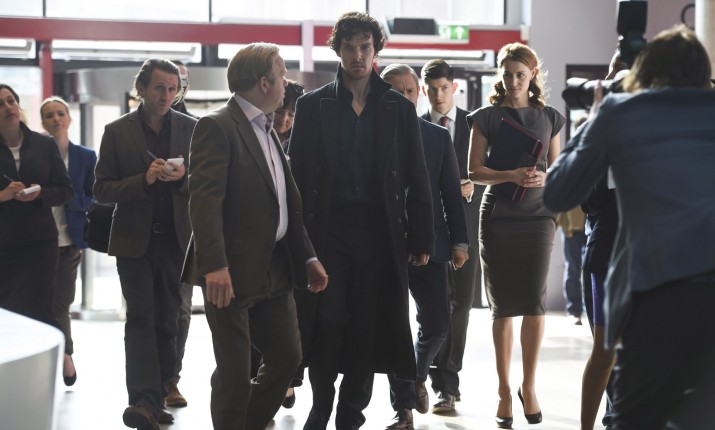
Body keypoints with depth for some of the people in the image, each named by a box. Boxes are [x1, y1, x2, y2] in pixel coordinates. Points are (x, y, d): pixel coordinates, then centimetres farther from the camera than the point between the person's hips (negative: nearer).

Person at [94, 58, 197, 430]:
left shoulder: (190, 129, 6)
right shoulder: (117, 132, 2)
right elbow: (102, 189, -1)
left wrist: (184, 177, -13)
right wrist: (144, 179, -16)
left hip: (176, 238, 2)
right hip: (135, 240, -2)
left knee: (167, 321, 6)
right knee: (141, 319, -11)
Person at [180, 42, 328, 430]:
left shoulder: (267, 130, 15)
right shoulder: (217, 127, -11)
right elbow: (205, 201, -20)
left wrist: (307, 257, 14)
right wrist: (214, 266, -28)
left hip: (274, 270, 9)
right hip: (232, 274, -8)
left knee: (287, 357, 13)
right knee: (234, 371, -1)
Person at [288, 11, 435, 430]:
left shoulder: (400, 108, 7)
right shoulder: (312, 106, 6)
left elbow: (417, 179, 6)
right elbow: (297, 173, 4)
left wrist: (421, 239, 1)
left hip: (380, 232, 1)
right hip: (327, 229, -1)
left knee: (368, 327, 4)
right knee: (327, 320, -4)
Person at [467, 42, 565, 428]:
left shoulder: (549, 117, 9)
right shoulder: (487, 117, 4)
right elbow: (474, 171, -1)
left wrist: (543, 179, -11)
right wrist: (511, 175, -17)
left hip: (537, 215, 1)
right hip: (498, 216, -1)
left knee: (534, 301, -6)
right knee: (503, 305, 2)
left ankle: (529, 386, 8)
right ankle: (504, 389, 11)